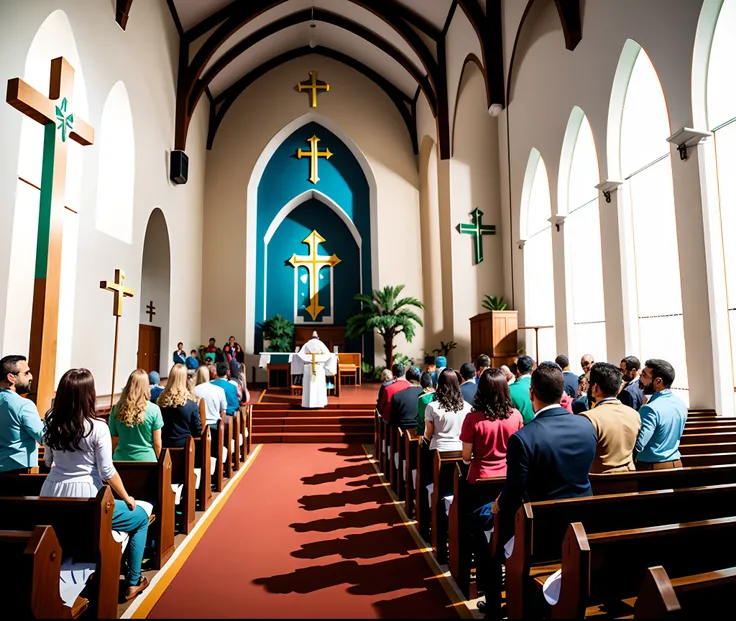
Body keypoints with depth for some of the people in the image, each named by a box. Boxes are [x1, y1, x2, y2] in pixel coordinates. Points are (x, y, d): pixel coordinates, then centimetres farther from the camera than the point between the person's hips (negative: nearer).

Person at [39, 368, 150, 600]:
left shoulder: (52, 423, 0)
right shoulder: (97, 427, -18)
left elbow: (48, 461, 15)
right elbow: (107, 472, -14)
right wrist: (127, 498, 0)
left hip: (51, 500, 7)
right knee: (141, 516, 16)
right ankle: (132, 583, 21)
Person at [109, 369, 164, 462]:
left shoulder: (116, 409, -7)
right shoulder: (154, 410, -12)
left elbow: (114, 442, 2)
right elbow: (157, 444, -5)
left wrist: (113, 458, 18)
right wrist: (158, 460, 11)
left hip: (121, 459, 2)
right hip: (146, 459, -2)